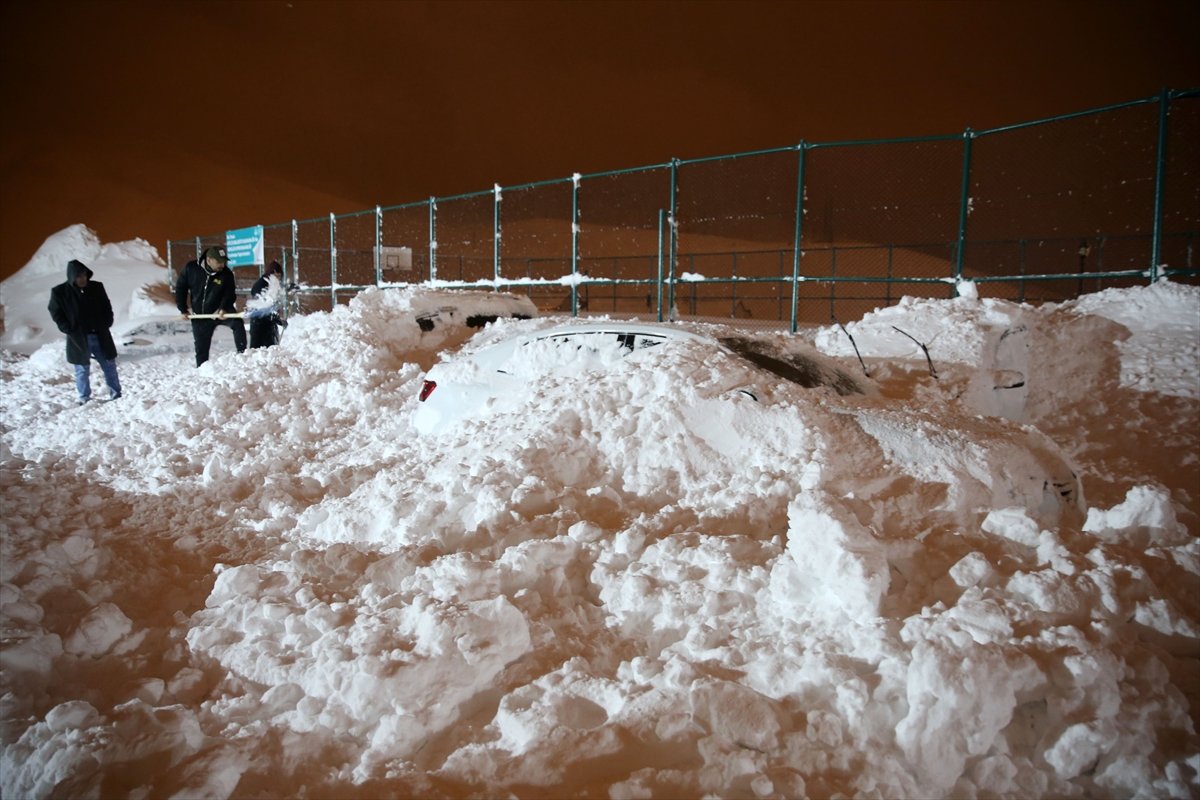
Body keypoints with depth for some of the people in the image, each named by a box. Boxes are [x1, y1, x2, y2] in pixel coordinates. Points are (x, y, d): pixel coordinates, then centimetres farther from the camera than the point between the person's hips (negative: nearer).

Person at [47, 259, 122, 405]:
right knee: (82, 370, 4)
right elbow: (55, 313, 2)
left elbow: (107, 307, 13)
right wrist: (69, 330, -7)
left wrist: (106, 323, 1)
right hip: (79, 339, -2)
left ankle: (116, 394, 18)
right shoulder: (59, 292, -5)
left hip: (100, 336, 3)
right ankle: (84, 398, 15)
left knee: (110, 366, 8)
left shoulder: (97, 287, 2)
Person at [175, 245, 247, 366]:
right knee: (201, 348, 6)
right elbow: (180, 287, 3)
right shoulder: (191, 268, -9)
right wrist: (183, 309, 0)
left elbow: (229, 293, -11)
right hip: (200, 315, 1)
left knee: (237, 322, -31)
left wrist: (224, 308, -31)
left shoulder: (226, 273, -12)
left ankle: (242, 354, -29)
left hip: (221, 311, -1)